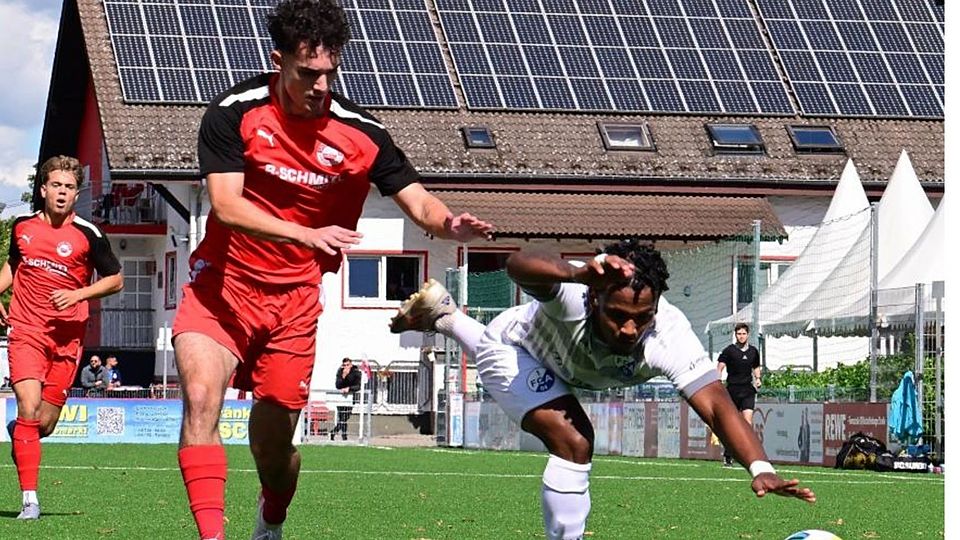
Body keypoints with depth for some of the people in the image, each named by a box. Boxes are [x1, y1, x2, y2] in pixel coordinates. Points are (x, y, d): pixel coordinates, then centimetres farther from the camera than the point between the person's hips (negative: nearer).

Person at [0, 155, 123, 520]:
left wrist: (78, 294, -11)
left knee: (44, 423, 1)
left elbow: (115, 280, 4)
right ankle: (29, 500, -13)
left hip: (67, 336, 0)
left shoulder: (88, 234, -3)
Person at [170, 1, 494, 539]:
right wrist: (305, 235, -35)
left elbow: (419, 201, -6)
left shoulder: (361, 132, -7)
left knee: (274, 439, 6)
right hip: (223, 284, -1)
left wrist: (449, 223, -31)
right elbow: (226, 205, -20)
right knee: (201, 397, -25)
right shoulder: (234, 112, -12)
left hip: (293, 300, 2)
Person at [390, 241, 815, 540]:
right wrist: (579, 275, -92)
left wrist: (760, 468, -67)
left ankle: (441, 315, 66)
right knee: (574, 442, -28)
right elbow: (519, 266, -70)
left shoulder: (669, 336, -43)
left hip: (556, 366, 5)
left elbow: (715, 405, -51)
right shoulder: (575, 296, -49)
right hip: (513, 347, -5)